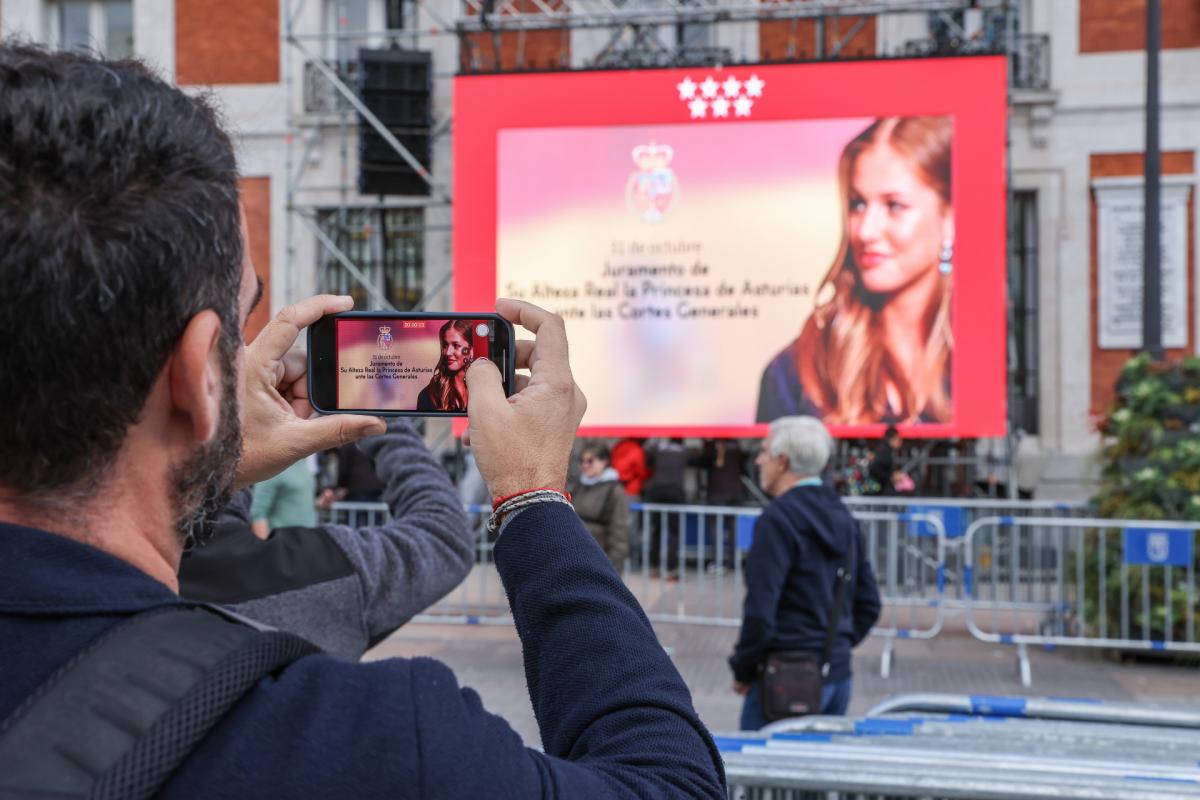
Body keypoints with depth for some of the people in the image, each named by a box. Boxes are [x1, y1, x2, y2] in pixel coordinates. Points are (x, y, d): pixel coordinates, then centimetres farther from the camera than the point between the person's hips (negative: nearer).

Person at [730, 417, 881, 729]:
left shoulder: (778, 519, -15)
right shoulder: (842, 516, 12)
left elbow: (760, 612, -19)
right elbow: (869, 606, 16)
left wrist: (742, 669, -7)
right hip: (839, 675, 8)